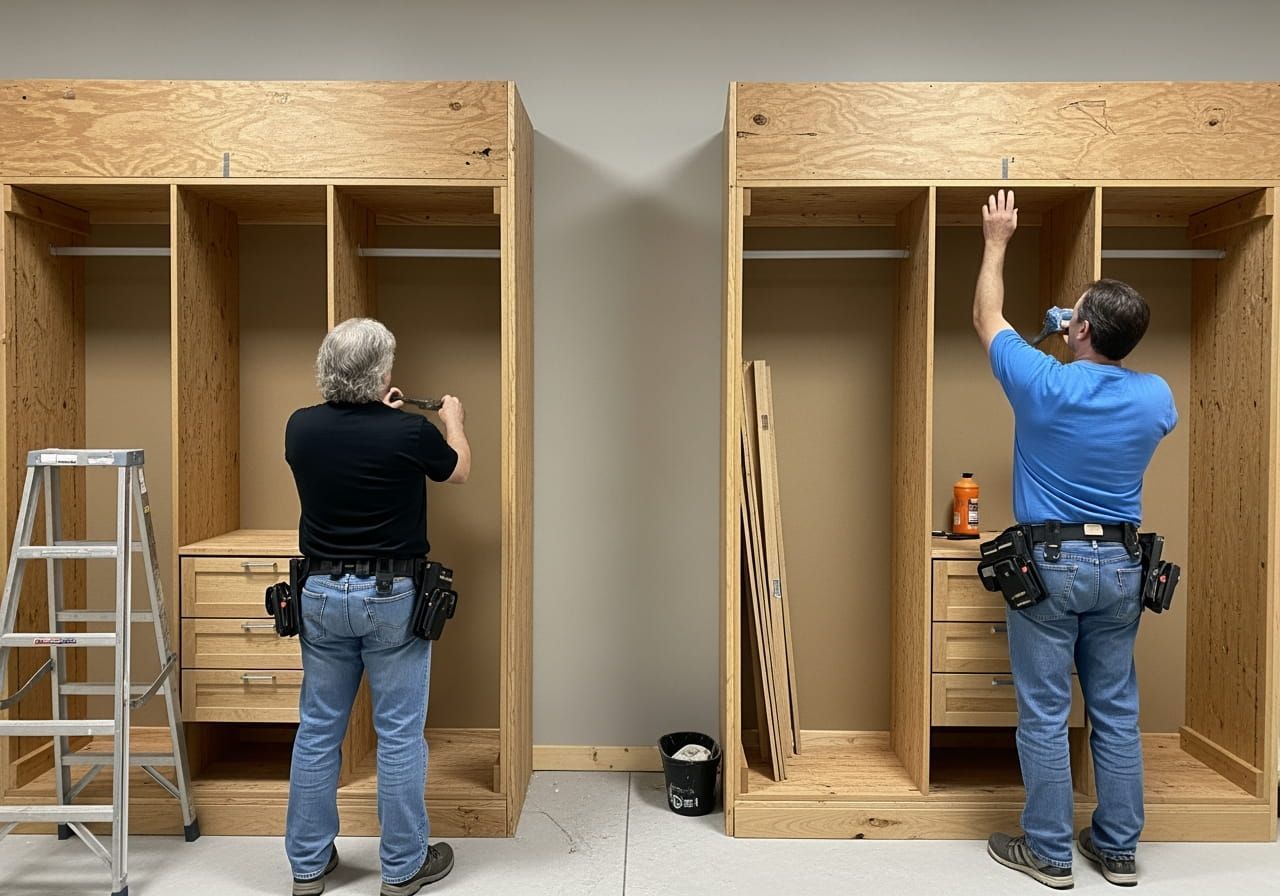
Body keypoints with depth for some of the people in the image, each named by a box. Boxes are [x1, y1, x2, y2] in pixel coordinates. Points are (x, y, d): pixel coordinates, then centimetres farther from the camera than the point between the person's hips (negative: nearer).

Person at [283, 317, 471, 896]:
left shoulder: (301, 427, -4)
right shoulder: (409, 432, -15)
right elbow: (458, 471, 6)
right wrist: (453, 420, 25)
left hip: (322, 594, 4)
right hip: (392, 597, -4)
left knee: (318, 730, 15)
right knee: (399, 734, 7)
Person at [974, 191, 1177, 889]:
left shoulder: (1042, 383, -14)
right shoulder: (1156, 398, -2)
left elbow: (986, 318, 2)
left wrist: (997, 241, 15)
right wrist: (1090, 352, 27)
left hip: (1048, 563, -4)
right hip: (1120, 566, 5)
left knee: (1044, 717, 5)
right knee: (1117, 713, 14)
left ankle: (1048, 853, 16)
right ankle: (1117, 849, 26)